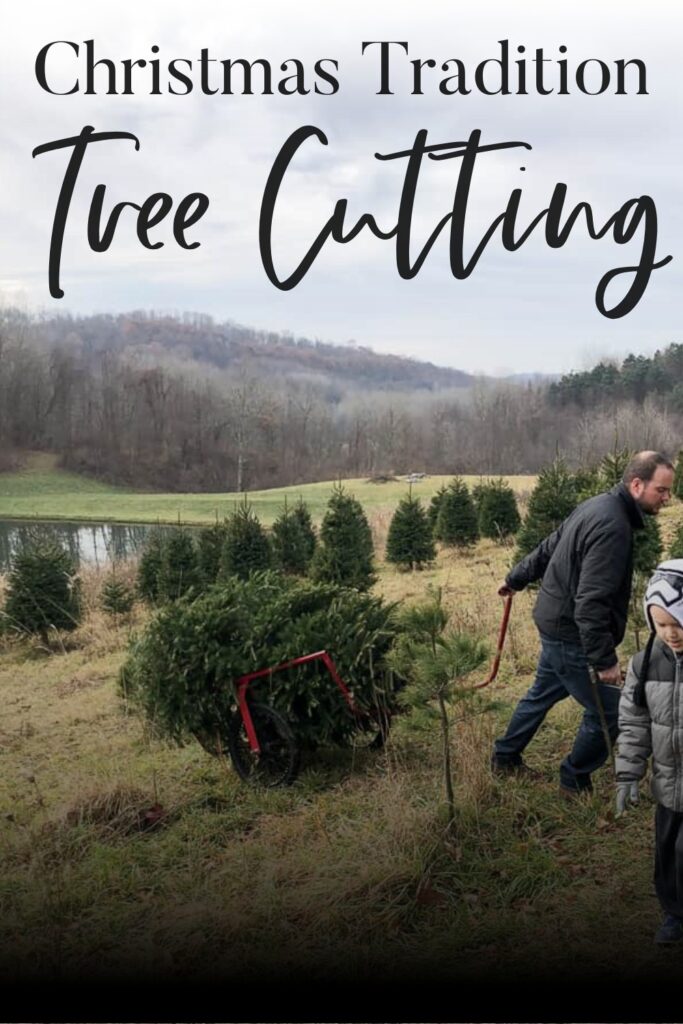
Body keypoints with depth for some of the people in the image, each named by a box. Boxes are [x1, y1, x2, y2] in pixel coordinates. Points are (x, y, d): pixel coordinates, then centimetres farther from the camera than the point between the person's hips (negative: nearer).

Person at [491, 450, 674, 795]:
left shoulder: (596, 506, 4)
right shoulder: (613, 526, -27)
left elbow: (547, 549, 17)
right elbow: (591, 601, -31)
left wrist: (516, 579, 30)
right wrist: (605, 660, -29)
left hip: (555, 623, 10)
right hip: (572, 635, -10)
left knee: (543, 694, 27)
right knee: (608, 713, 1)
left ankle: (505, 757, 41)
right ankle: (574, 782, 17)